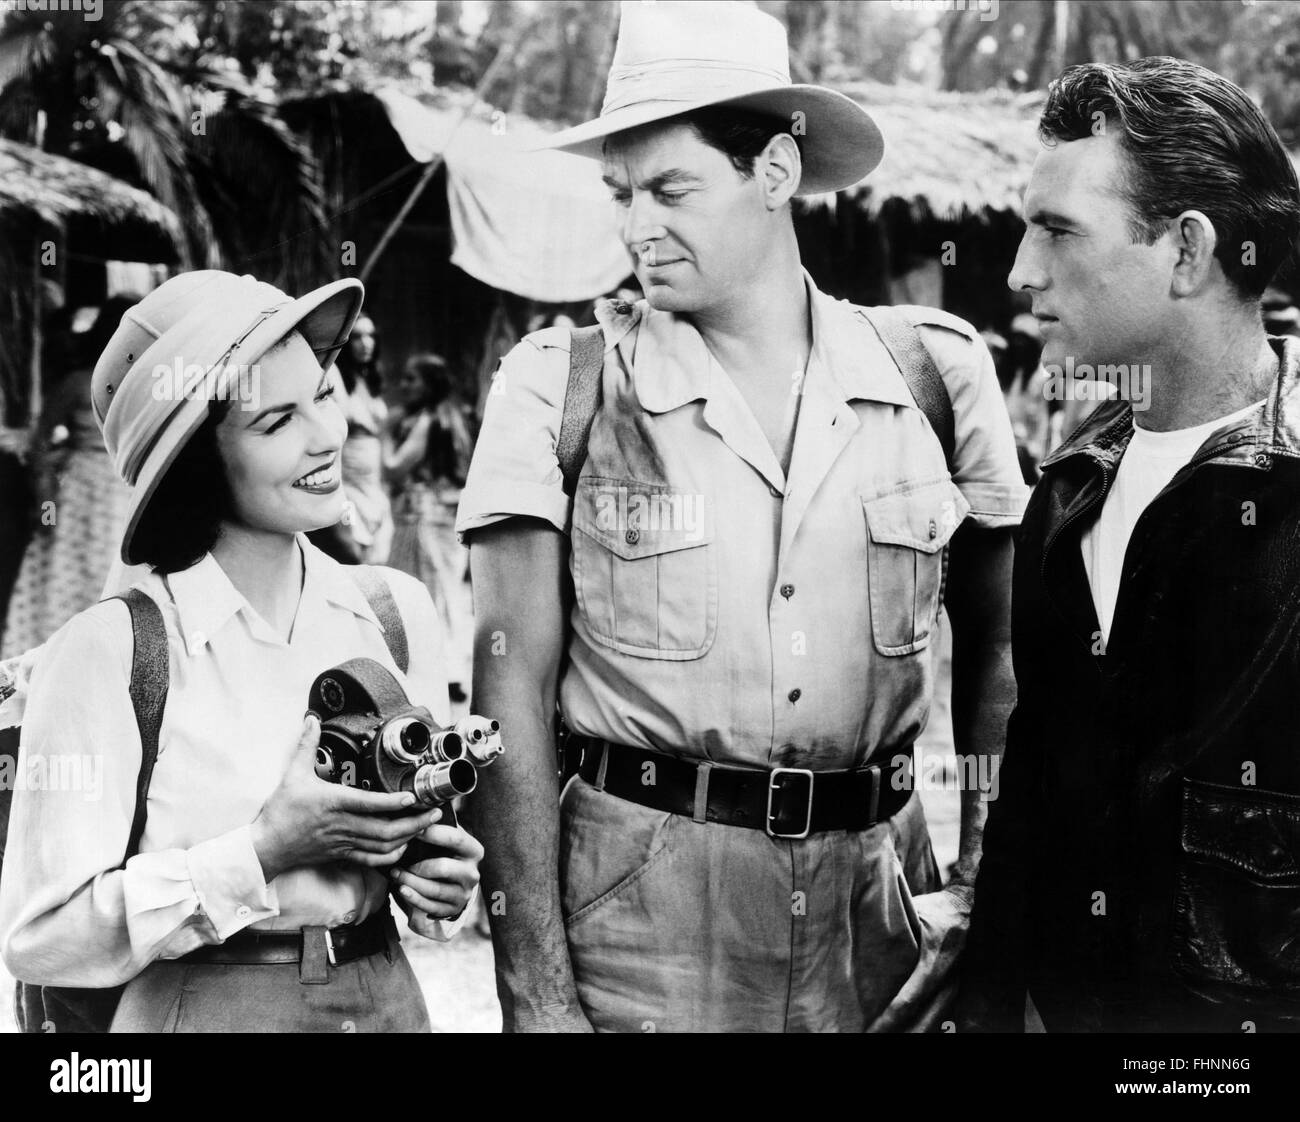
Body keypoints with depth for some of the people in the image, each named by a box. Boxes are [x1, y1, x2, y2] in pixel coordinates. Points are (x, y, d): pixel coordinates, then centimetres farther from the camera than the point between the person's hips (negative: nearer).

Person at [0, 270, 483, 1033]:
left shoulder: (400, 612, -3)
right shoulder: (108, 651, -16)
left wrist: (443, 879, -10)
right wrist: (266, 850, -23)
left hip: (387, 998, 4)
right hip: (204, 1008, -4)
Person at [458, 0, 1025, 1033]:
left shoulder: (938, 375, 1)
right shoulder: (558, 385, -5)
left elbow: (995, 657, 10)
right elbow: (510, 688, -6)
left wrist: (990, 884, 0)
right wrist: (535, 988, -11)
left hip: (872, 887, 2)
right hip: (639, 902, -2)